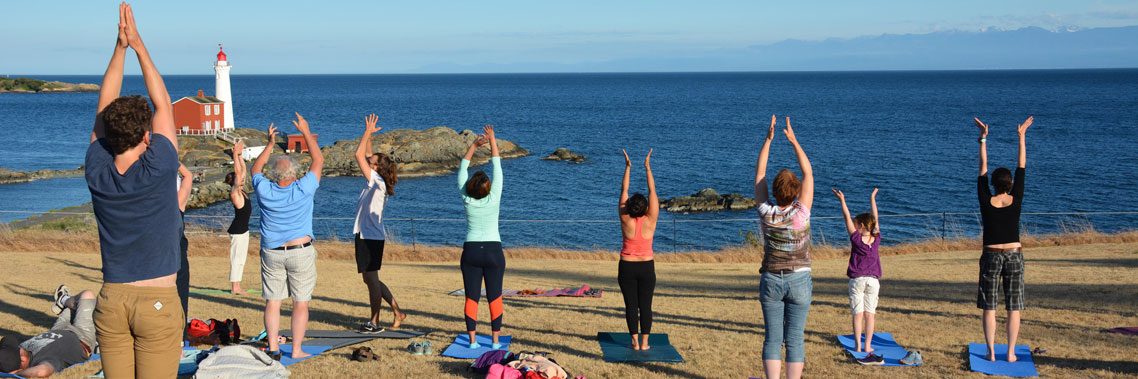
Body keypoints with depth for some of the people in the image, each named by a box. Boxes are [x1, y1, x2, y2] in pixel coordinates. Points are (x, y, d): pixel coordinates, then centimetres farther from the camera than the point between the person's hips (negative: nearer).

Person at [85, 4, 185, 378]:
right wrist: (138, 44, 7)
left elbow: (104, 109, 8)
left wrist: (120, 46, 8)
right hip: (158, 301, -4)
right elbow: (163, 103, 0)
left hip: (111, 301, 4)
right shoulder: (159, 169, -13)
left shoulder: (96, 172, -3)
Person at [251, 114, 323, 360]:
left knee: (272, 301, 7)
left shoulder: (264, 190, -6)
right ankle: (296, 350, 4)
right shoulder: (303, 190, -12)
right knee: (300, 303, 3)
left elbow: (256, 169, 16)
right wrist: (306, 132, 8)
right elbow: (318, 161, 1)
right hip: (300, 252, -2)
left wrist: (270, 144, 22)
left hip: (271, 253, 3)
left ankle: (273, 348, 4)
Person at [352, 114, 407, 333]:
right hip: (368, 235, 10)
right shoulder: (376, 182, 9)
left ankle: (374, 323, 6)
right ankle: (397, 312, 22)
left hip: (370, 238, -10)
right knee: (371, 280, 16)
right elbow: (365, 156, 20)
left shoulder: (377, 182, -15)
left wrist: (368, 132, -8)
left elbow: (359, 155, -17)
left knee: (371, 280, -1)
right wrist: (369, 134, 16)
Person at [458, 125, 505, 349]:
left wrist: (474, 145, 4)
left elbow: (462, 169, 2)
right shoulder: (493, 199, -11)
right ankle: (495, 340, 6)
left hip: (471, 251, 1)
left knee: (471, 297, 4)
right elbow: (497, 167, -5)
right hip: (493, 251, -1)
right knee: (495, 297, 5)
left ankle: (472, 340, 3)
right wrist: (492, 141, 0)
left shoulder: (467, 201, -6)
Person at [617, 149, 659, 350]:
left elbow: (624, 190, -4)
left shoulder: (625, 220, -9)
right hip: (646, 267, 0)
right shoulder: (650, 221, -9)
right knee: (645, 305, 5)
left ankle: (635, 342, 1)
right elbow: (652, 191, -6)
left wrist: (628, 168, 0)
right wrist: (648, 168, -2)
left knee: (631, 305, 3)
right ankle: (644, 342, 4)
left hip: (627, 267, 0)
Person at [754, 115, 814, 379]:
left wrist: (768, 140, 2)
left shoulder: (766, 212, -9)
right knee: (795, 339, 2)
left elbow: (759, 173, 0)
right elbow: (808, 173, -5)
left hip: (771, 281, 2)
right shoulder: (801, 213, -13)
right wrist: (794, 141, -2)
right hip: (799, 280, -1)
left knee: (772, 338, 4)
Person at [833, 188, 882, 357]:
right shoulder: (876, 239, -1)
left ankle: (858, 345, -3)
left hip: (857, 280, -3)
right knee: (869, 314, 5)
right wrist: (873, 198, 20)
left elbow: (847, 217, -6)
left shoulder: (856, 238, -10)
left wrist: (842, 200, -1)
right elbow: (875, 218, 11)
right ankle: (868, 346, 5)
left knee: (858, 314, 0)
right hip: (873, 280, 3)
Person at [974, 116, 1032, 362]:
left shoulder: (986, 202, -7)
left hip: (991, 256, 0)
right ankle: (1010, 353, 4)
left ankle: (991, 352, 3)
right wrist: (1022, 137, 5)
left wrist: (983, 139, 3)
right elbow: (1022, 167, 0)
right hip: (1014, 255, 0)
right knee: (1013, 307, 5)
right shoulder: (1016, 201, -5)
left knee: (989, 307, 5)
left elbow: (982, 168, -1)